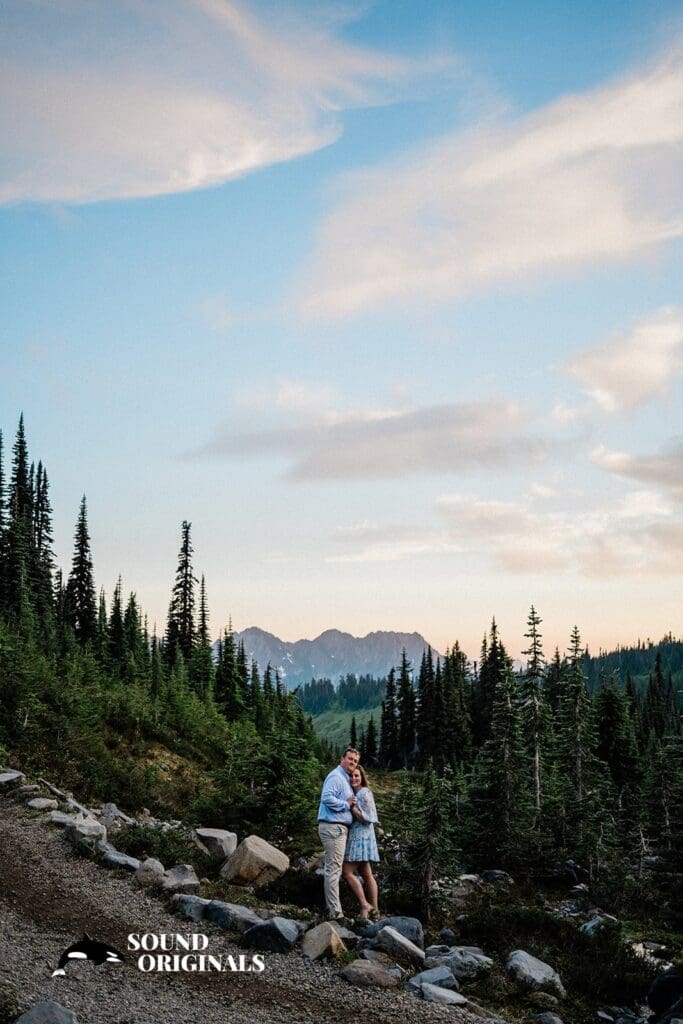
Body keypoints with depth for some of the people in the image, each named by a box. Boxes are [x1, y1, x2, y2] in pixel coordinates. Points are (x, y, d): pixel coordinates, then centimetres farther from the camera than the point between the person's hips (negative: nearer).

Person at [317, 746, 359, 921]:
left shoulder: (345, 779, 21)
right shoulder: (336, 777, -12)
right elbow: (327, 797, -26)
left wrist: (350, 803, 10)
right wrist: (346, 804, -16)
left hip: (339, 827, 11)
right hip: (333, 827, -11)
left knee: (335, 869, 14)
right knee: (334, 869, -10)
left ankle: (334, 908, 20)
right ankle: (335, 912, -11)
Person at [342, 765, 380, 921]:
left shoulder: (364, 793, -10)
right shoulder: (353, 793, 18)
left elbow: (366, 818, -15)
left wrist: (351, 806, -16)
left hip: (361, 836, -10)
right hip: (356, 836, 10)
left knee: (347, 872, -13)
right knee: (366, 874, 7)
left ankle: (365, 905, -9)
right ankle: (374, 911, 8)